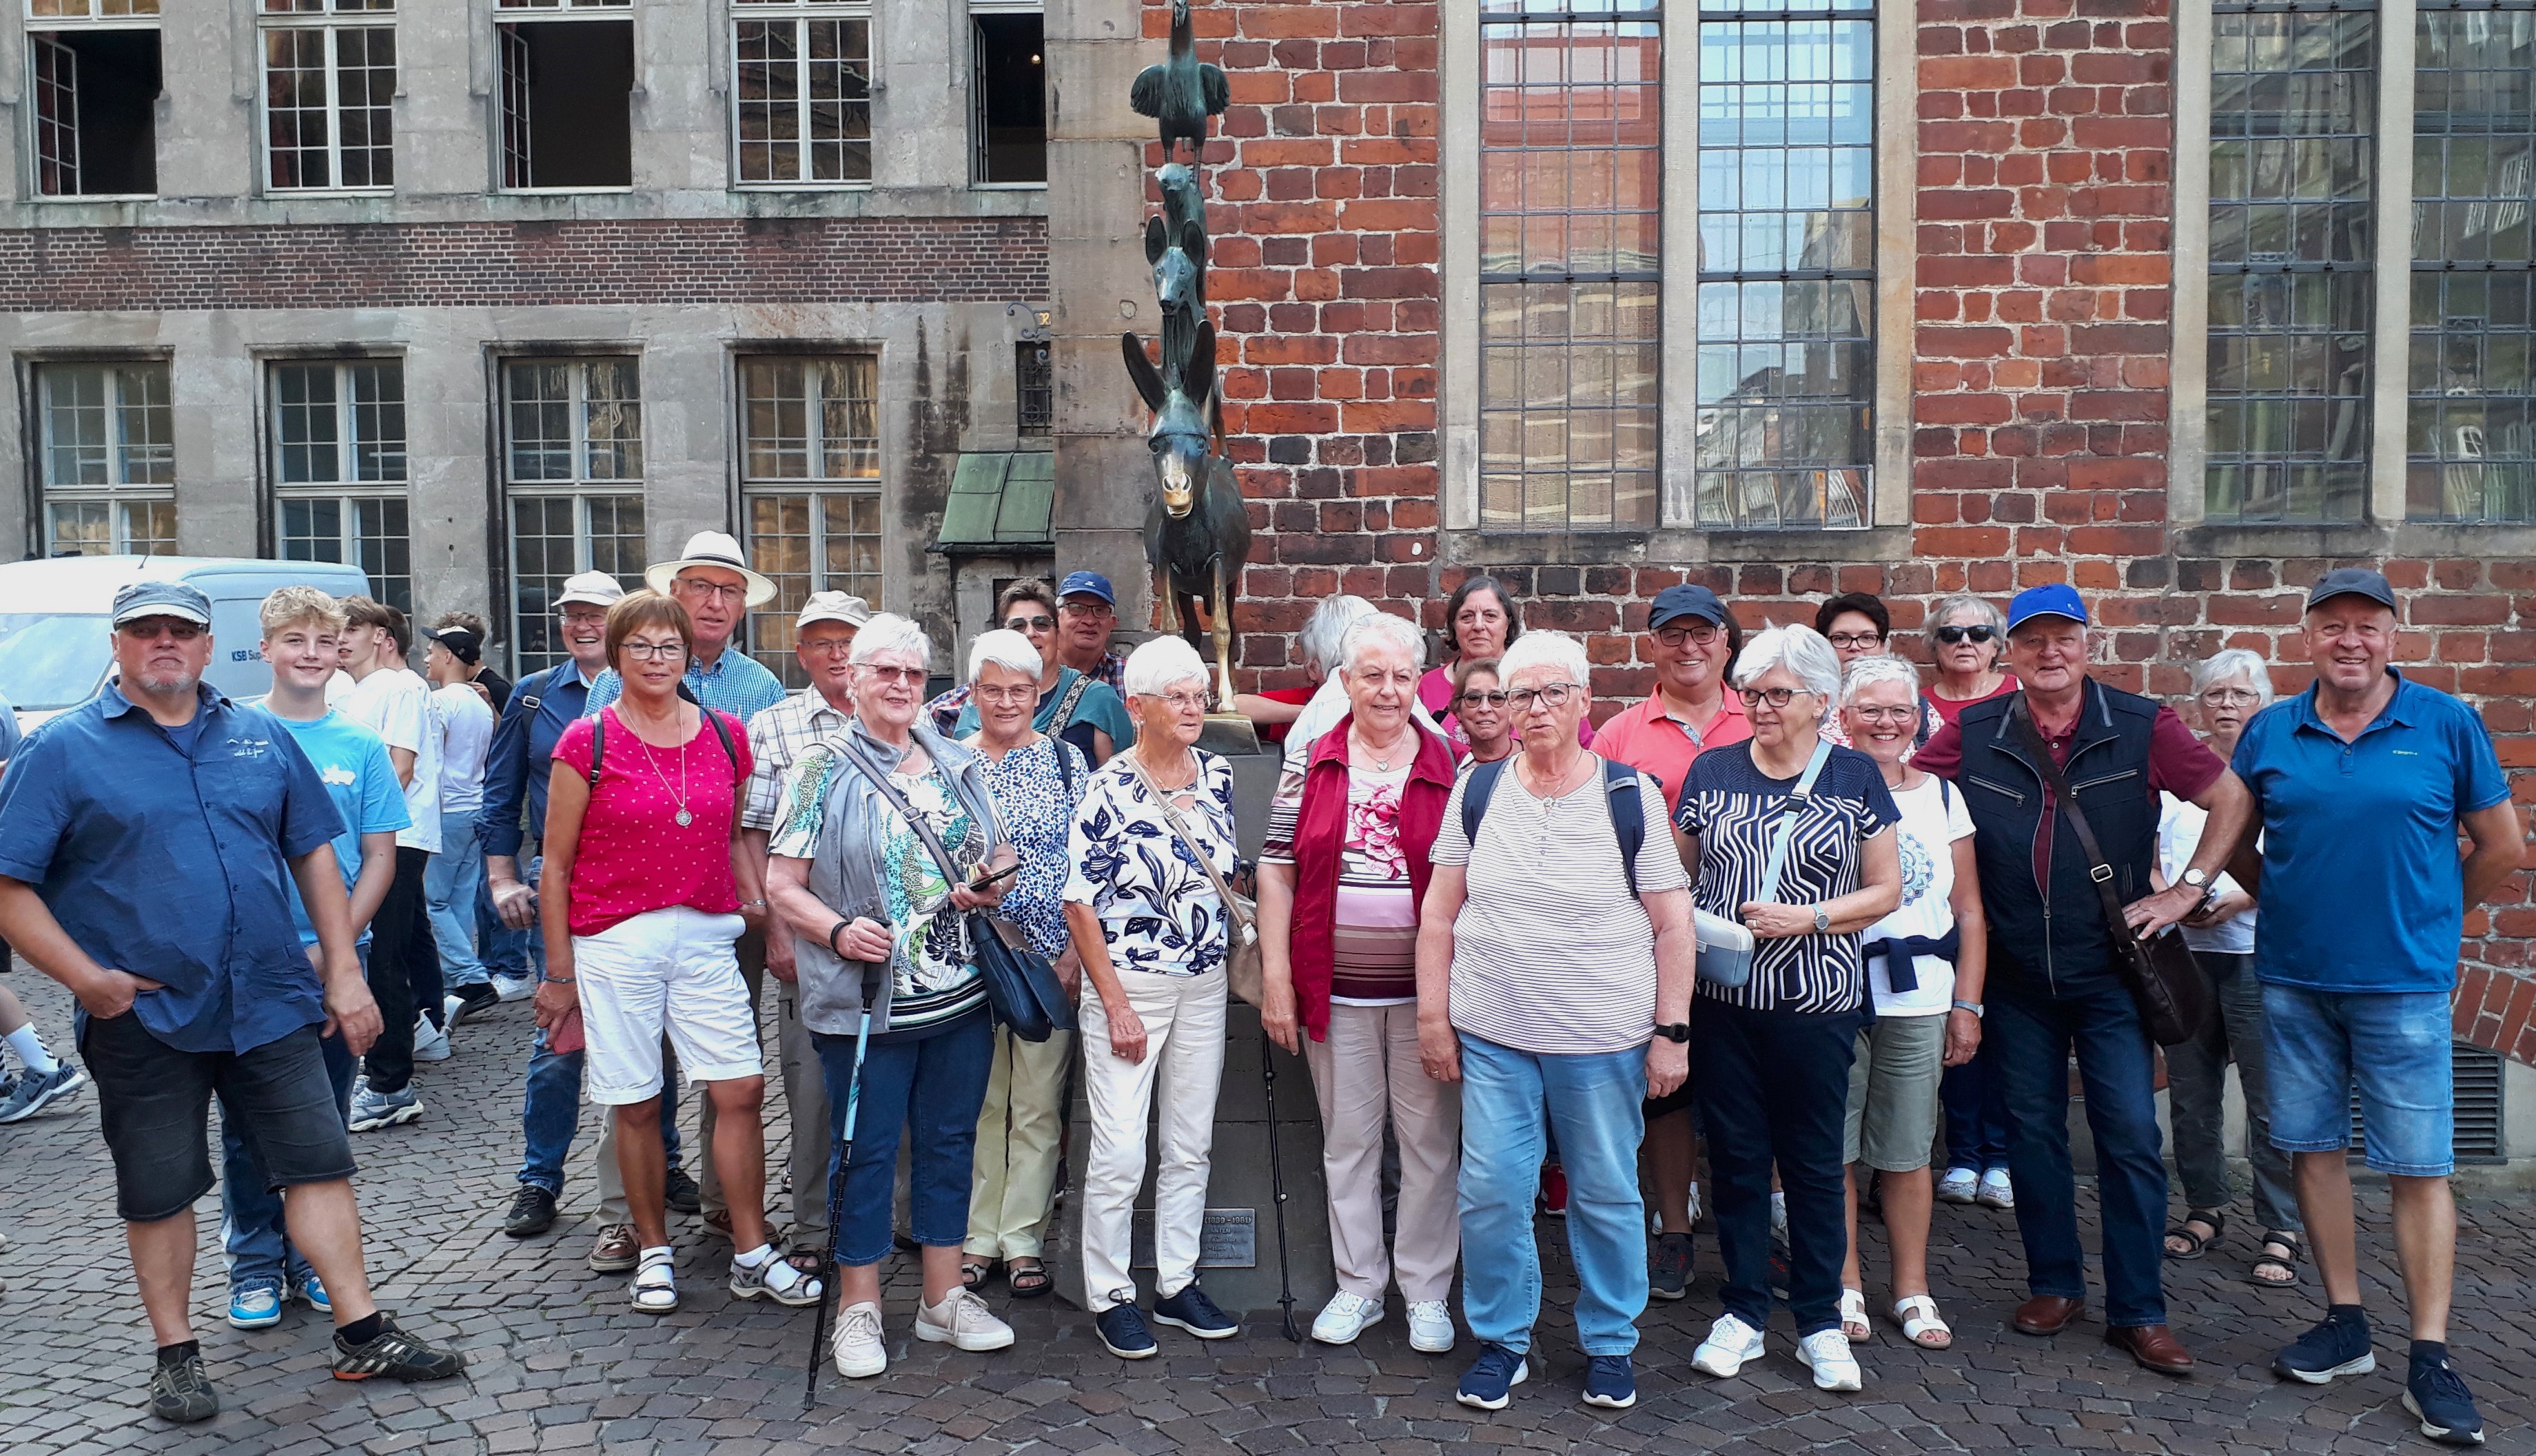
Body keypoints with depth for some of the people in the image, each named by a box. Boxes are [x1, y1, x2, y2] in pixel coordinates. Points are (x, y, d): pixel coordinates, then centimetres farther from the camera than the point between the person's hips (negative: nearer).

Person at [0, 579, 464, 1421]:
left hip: (271, 1004, 3)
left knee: (319, 1163, 4)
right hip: (144, 1015, -3)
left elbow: (313, 854, 12)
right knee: (159, 1193, 9)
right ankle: (176, 1356, 25)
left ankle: (362, 1334, 13)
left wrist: (343, 970, 7)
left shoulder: (261, 739, 8)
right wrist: (86, 978, -16)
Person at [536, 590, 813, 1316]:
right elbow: (556, 865, 0)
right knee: (638, 1105, 6)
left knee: (741, 1090, -1)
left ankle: (753, 1255, 11)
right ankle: (654, 1254, 24)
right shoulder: (587, 743, -4)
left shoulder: (727, 735, 6)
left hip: (706, 936, 3)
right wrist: (560, 974, 0)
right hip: (615, 944, -2)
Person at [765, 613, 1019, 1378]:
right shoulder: (824, 768, -3)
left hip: (961, 994, 5)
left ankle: (945, 1297, 27)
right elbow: (783, 885, -6)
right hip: (866, 1000, -4)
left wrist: (990, 886, -3)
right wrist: (838, 930, -24)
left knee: (949, 1141, 13)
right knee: (867, 1152, 5)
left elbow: (1001, 858, 19)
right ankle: (859, 1308, 20)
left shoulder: (956, 762, 10)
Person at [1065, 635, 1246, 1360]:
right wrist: (1117, 1007, -14)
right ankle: (1109, 1295, 15)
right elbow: (1080, 905, -12)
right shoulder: (1110, 790, -13)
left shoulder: (1217, 776, 4)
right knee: (1119, 1152, -1)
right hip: (1127, 983, -5)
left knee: (1191, 1144, 13)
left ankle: (1178, 1284, 26)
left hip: (1205, 985, 5)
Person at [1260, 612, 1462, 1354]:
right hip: (1334, 988, 1)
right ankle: (1358, 1285, 28)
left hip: (1424, 988, -1)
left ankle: (1427, 1292, 23)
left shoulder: (1451, 768, -1)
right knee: (1347, 1139, 12)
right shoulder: (1311, 766, 2)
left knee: (1431, 1140, 7)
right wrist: (1276, 979, -5)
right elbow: (1277, 872, 1)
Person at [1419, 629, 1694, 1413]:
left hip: (1604, 1040, -1)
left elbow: (1672, 925, -1)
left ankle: (1610, 1344, 30)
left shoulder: (1630, 796, -4)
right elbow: (1439, 914, 5)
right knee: (1491, 1193, 4)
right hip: (1492, 1038, 2)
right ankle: (1501, 1341, 25)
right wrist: (1433, 1018, 2)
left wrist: (1671, 1031, -4)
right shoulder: (1477, 790, 1)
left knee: (1607, 1196, 10)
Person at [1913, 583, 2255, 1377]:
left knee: (2130, 1136, 0)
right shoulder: (1972, 734, -2)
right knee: (2031, 1131, 11)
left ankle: (2139, 1311, 11)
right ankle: (2054, 1284, 26)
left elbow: (2229, 797, 2)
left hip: (2111, 970, -2)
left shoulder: (2141, 727, -5)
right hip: (2018, 975, 2)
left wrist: (2187, 890, -4)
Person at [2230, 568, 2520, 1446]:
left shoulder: (2446, 725, -2)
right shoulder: (2270, 733, 4)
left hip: (2403, 984, -3)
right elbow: (2230, 841, 15)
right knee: (2314, 1149, 9)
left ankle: (2430, 1360, 7)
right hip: (2292, 980, 3)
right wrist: (2292, 903, 8)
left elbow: (2504, 845, 5)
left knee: (2419, 1167, 0)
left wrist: (2429, 914, 8)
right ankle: (2345, 1326, 23)